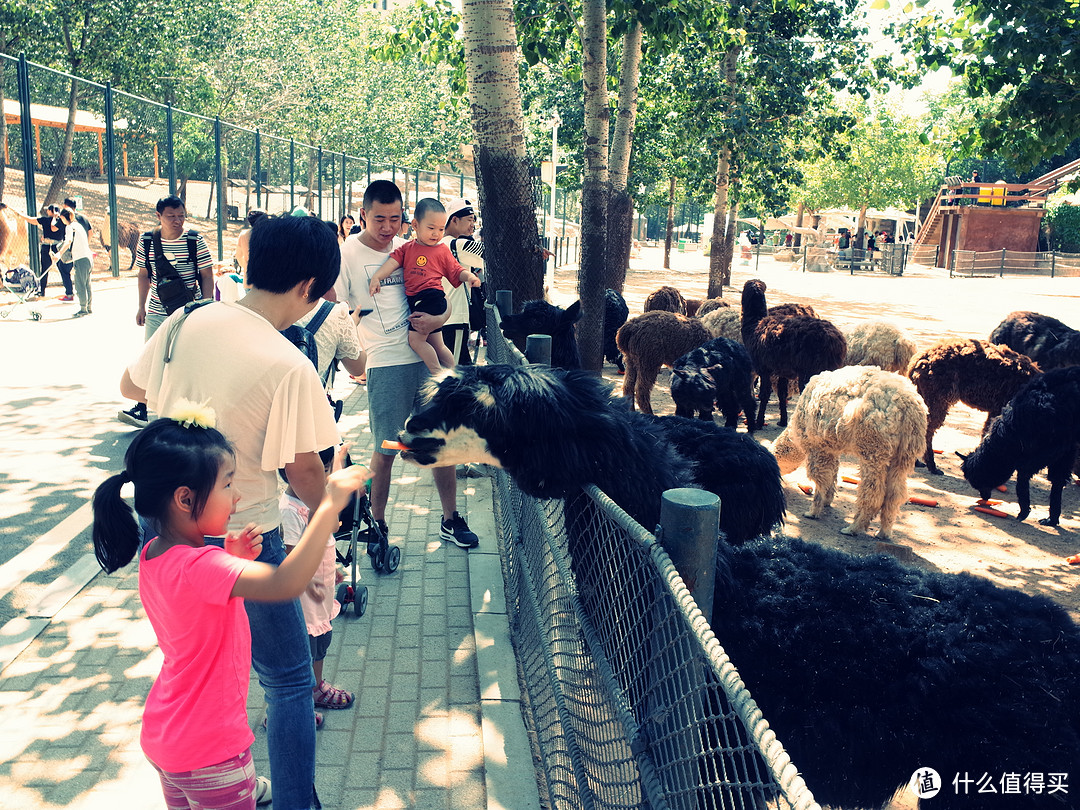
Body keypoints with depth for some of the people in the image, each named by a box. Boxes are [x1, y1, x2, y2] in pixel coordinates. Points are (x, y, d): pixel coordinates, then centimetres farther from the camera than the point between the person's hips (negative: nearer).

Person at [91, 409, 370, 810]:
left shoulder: (155, 554, -3)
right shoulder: (197, 566, -32)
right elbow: (284, 583, -46)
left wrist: (232, 561, -6)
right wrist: (329, 506, -41)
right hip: (209, 750, -8)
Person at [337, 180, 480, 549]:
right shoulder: (347, 254, -2)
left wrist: (438, 319, -7)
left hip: (425, 355, 5)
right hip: (385, 363, -4)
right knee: (385, 450, 3)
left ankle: (450, 520, 23)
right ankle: (377, 528, 21)